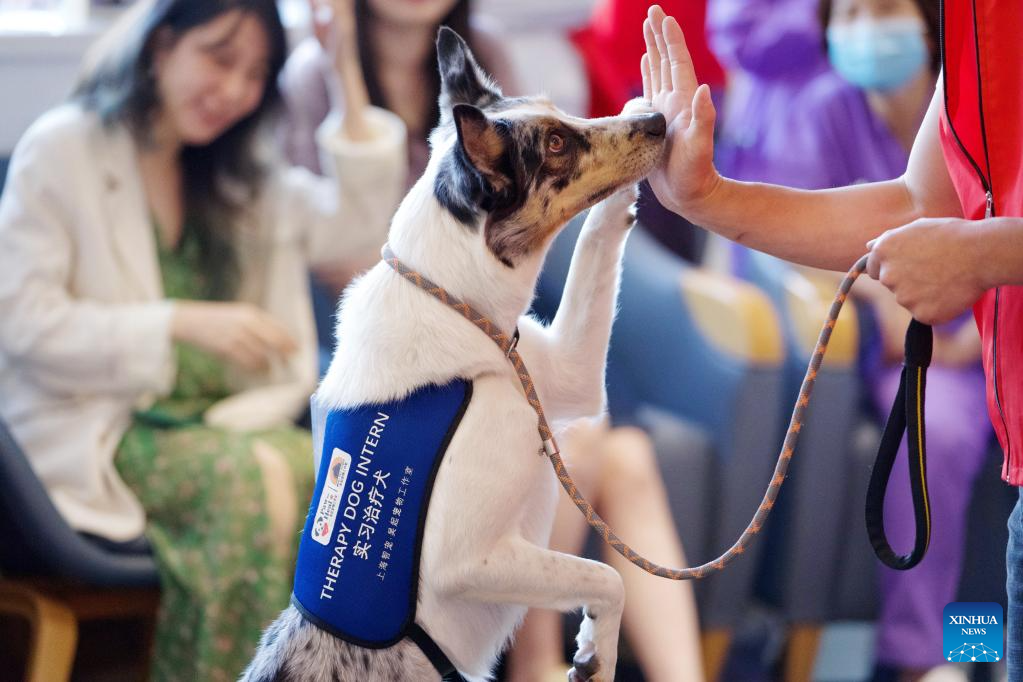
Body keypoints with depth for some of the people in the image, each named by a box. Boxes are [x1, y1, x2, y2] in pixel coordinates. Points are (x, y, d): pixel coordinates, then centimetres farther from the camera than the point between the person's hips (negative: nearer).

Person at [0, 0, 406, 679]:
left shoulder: (236, 174, 18)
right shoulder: (61, 150, 0)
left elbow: (362, 221, 7)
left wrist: (347, 67, 3)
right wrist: (182, 323, -17)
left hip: (220, 419, 5)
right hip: (91, 428, -5)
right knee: (258, 478, -33)